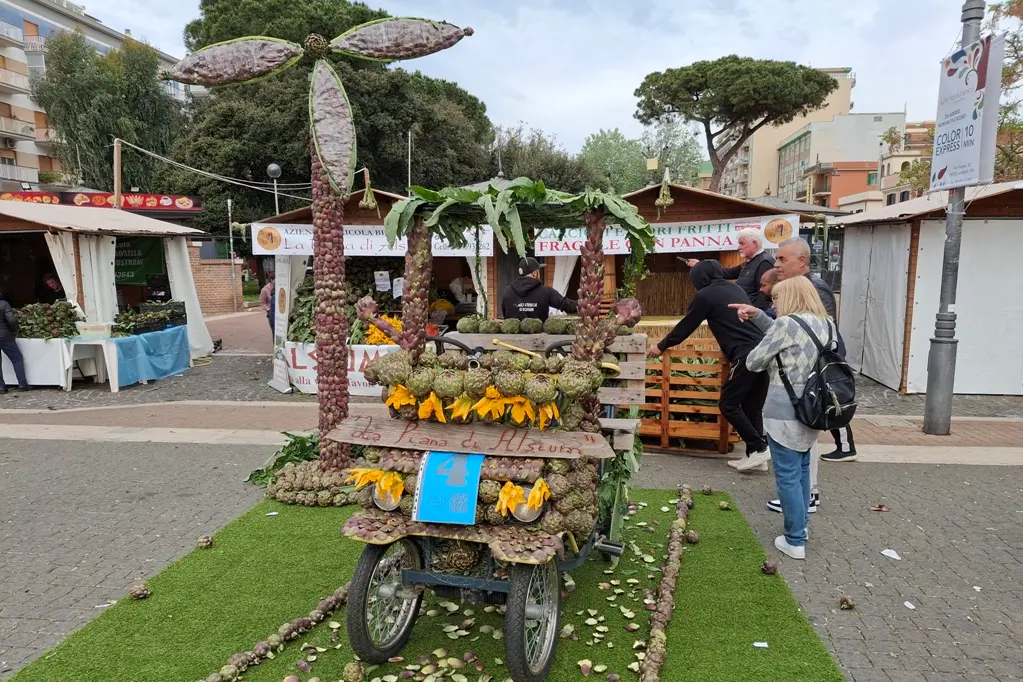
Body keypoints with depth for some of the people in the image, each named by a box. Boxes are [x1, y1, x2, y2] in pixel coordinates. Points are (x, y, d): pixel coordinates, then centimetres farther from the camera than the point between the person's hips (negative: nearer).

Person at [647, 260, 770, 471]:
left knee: (728, 404, 1)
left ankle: (759, 448, 0)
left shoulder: (706, 295, 0)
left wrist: (661, 346, 19)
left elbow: (686, 326, 7)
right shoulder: (735, 288, 22)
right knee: (752, 406, 13)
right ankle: (755, 454, 14)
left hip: (747, 354, -8)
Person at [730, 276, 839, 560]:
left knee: (787, 476, 2)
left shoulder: (787, 323, -16)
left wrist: (772, 359, 10)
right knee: (802, 469, 22)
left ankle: (795, 541, 10)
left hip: (784, 412, -8)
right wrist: (757, 315, 12)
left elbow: (753, 362, -10)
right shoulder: (827, 324, 10)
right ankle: (801, 527, 35)